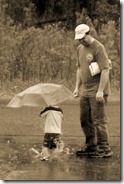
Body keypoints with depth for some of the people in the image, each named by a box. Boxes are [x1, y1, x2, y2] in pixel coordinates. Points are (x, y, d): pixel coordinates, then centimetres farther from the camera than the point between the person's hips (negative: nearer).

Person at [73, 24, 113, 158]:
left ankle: (104, 149, -1)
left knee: (99, 121, -7)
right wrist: (77, 87, 17)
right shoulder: (80, 49, 13)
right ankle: (91, 147, 24)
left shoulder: (98, 48, -13)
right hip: (85, 91, 8)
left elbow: (105, 70, -17)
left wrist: (100, 91, -20)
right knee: (85, 120, 12)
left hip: (97, 92, -8)